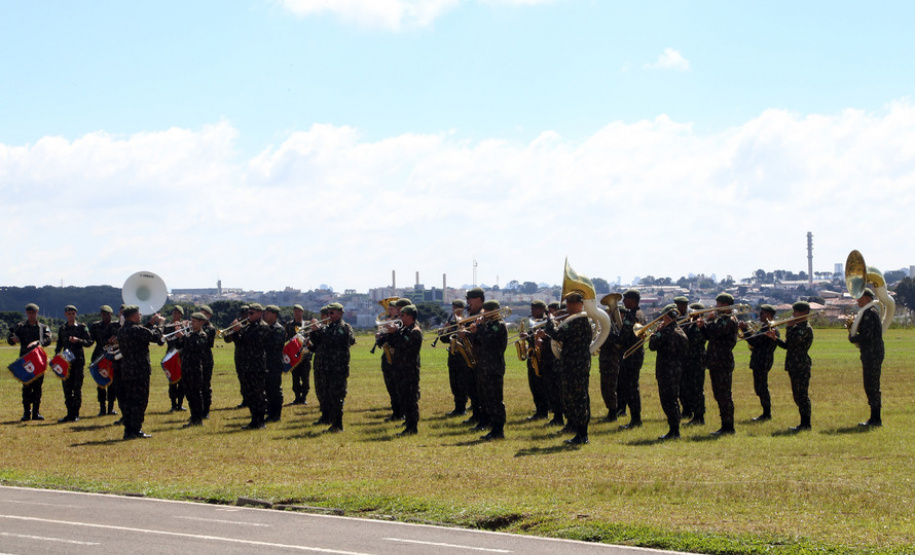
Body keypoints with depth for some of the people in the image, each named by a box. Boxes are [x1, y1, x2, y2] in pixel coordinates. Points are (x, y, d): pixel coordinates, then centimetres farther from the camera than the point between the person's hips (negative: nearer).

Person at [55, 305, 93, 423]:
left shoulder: (82, 327, 2)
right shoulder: (62, 329, 13)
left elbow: (89, 342, -3)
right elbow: (59, 344, 17)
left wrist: (78, 340, -18)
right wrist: (57, 353, -1)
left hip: (78, 361, -4)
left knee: (77, 388, -3)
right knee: (67, 388, 2)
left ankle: (75, 414, 3)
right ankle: (69, 414, 9)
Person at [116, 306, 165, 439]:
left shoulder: (121, 331, 12)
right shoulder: (136, 329, -16)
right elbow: (155, 336, -15)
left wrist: (151, 324, 19)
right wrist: (156, 324, 2)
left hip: (126, 372, 8)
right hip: (139, 371, -8)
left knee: (128, 401, 10)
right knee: (140, 400, -3)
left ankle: (128, 430, 12)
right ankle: (136, 430, -3)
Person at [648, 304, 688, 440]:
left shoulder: (666, 331, -16)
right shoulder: (680, 331, 11)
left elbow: (653, 345, -13)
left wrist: (657, 331, -1)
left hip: (666, 371, -9)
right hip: (677, 369, 9)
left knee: (668, 401, -6)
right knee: (673, 401, 15)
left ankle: (673, 431, -7)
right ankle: (675, 431, 18)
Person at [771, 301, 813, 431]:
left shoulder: (806, 329, -12)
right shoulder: (797, 327, 17)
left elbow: (792, 341, -26)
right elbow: (786, 345, 17)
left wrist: (790, 328, -11)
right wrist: (775, 338, 4)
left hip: (801, 366, -10)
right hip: (794, 366, 10)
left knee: (802, 395, -7)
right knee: (798, 396, 13)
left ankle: (805, 424, -4)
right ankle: (804, 423, 18)